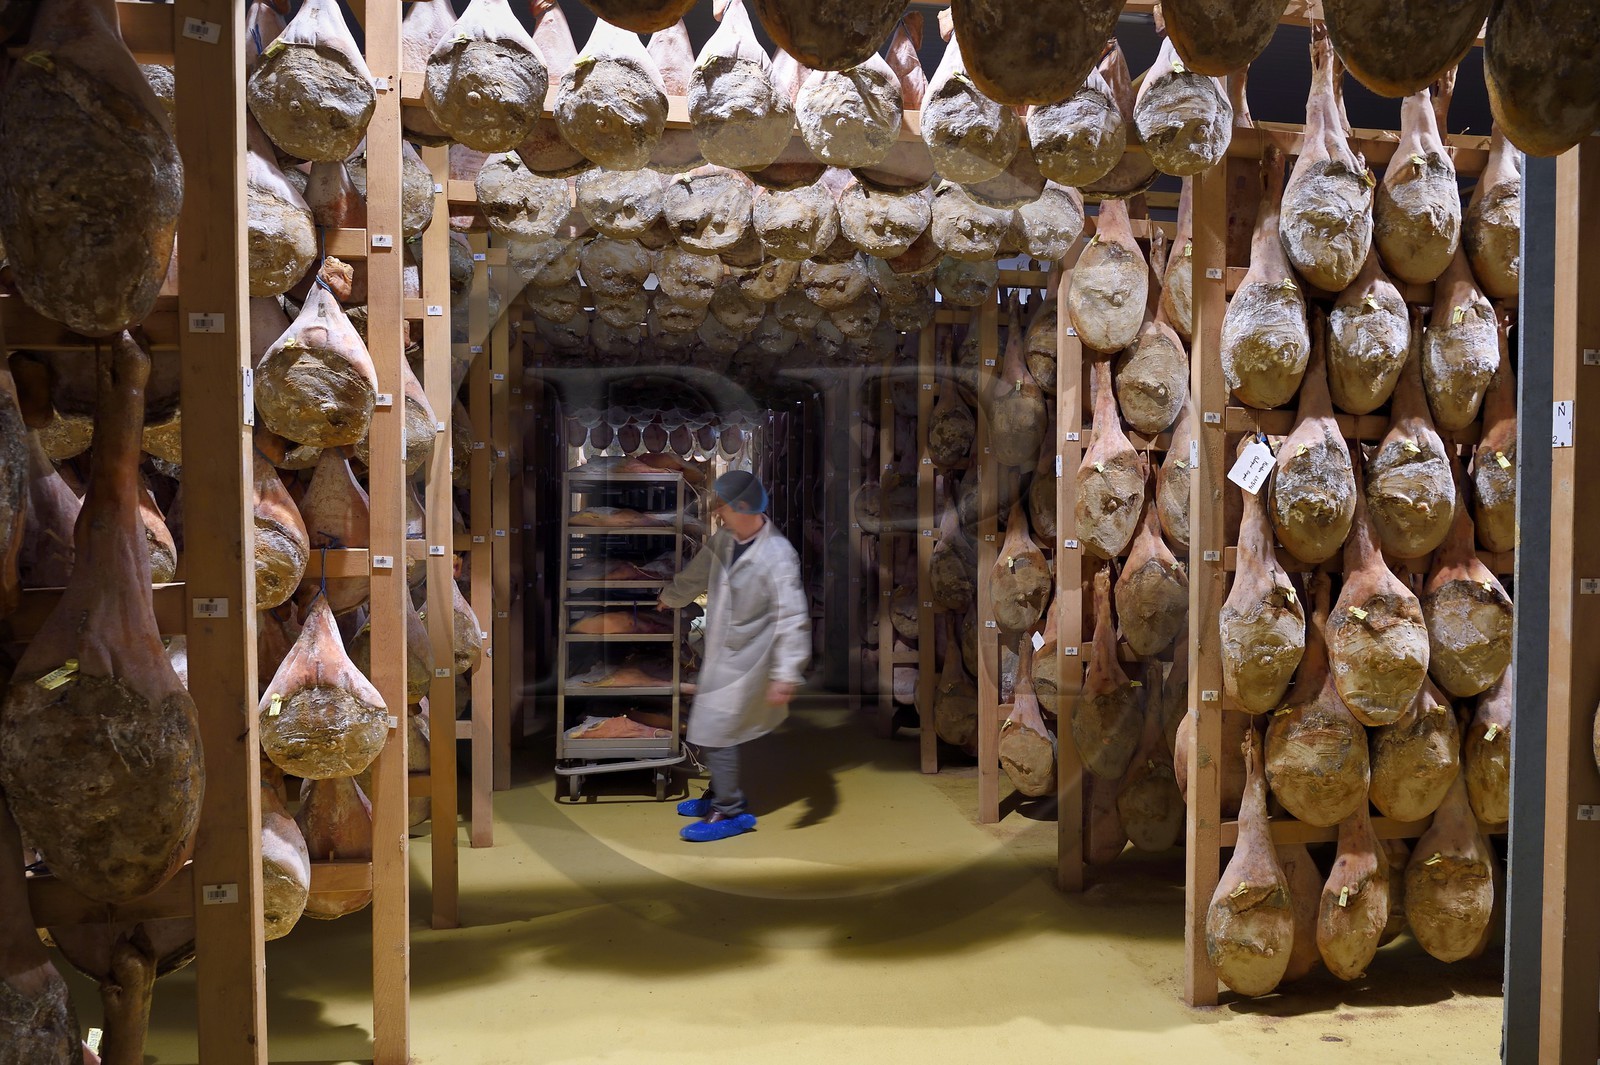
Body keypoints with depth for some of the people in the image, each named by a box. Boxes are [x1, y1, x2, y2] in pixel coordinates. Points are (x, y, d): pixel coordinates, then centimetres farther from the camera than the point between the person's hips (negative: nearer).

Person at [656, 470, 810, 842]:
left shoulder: (777, 556, -25)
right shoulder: (723, 540, -1)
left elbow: (792, 619, -27)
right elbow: (696, 574, 19)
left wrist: (786, 675, -32)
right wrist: (670, 599, 36)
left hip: (745, 659, -8)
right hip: (718, 654, 8)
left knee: (714, 731, -6)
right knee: (707, 726, 18)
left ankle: (731, 812, 9)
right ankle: (720, 794, 37)